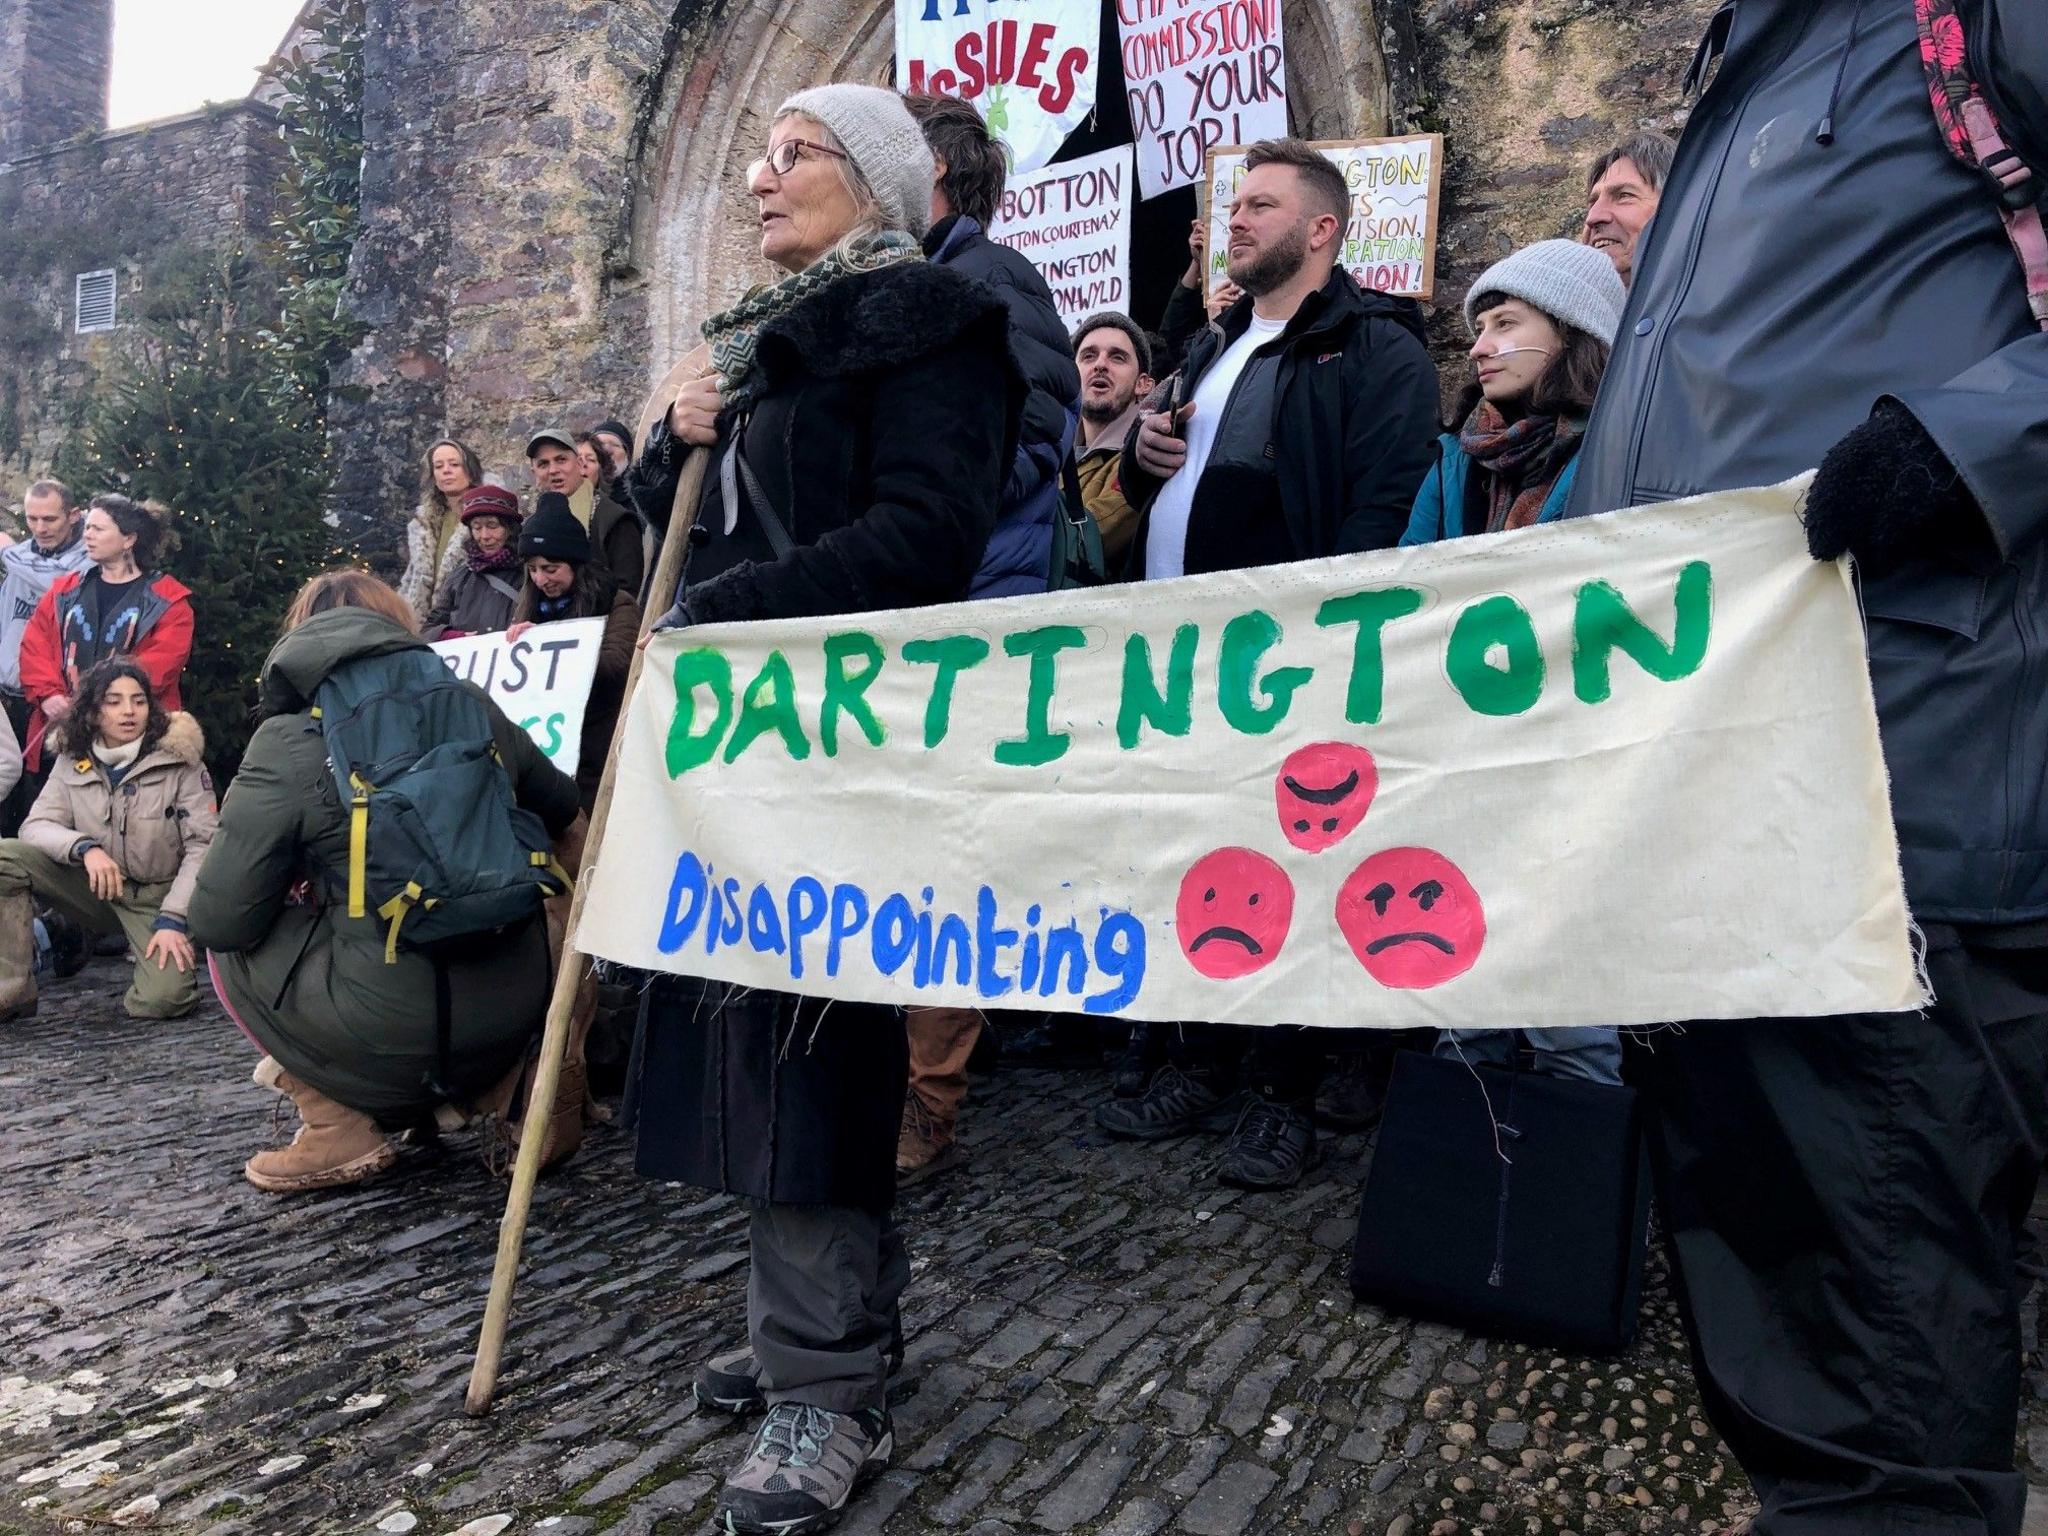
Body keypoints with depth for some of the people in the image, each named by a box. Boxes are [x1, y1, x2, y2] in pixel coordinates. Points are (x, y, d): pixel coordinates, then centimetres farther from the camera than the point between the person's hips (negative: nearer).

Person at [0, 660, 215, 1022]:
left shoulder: (179, 760, -9)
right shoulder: (73, 764, 1)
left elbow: (202, 845, -11)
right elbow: (36, 826, -5)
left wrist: (172, 918, -19)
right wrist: (85, 848, -27)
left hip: (158, 896, -4)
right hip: (95, 889, 4)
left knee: (163, 999, -28)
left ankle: (150, 958, 10)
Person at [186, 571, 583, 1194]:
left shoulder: (289, 743, -6)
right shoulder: (472, 705, 6)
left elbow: (217, 920, -4)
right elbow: (569, 824, 18)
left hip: (399, 1036, -5)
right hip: (517, 1014, 5)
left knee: (228, 949, 19)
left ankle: (341, 1132, 13)